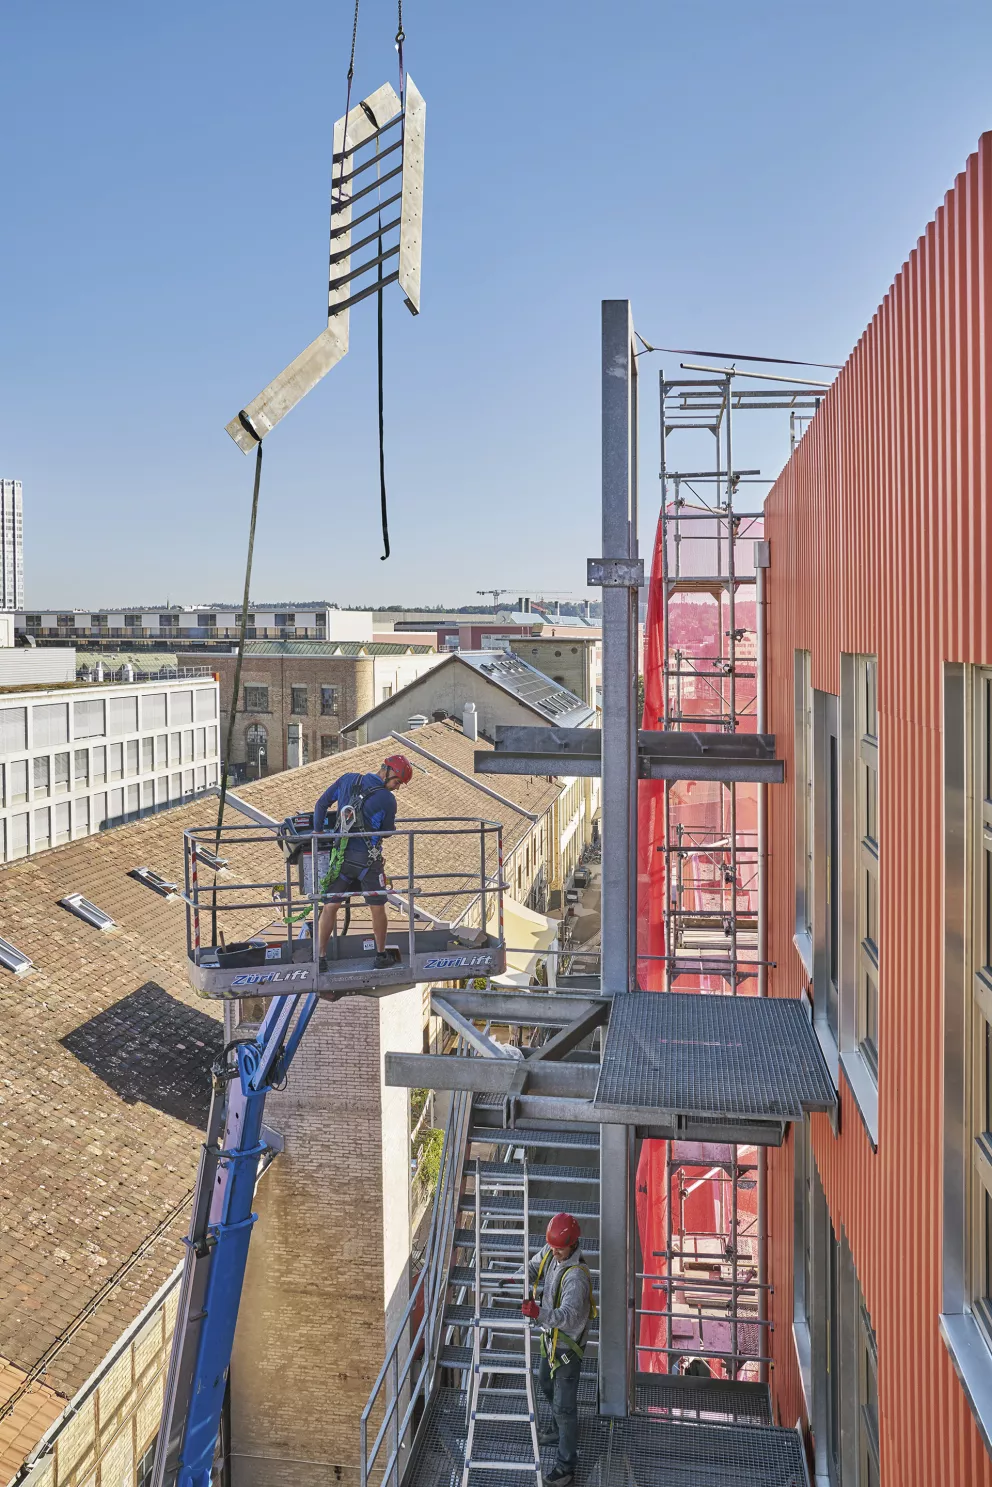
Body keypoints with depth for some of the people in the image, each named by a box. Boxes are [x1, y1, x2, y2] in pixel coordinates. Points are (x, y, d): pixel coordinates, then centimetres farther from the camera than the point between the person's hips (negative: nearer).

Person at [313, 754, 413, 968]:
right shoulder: (388, 800, -11)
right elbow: (387, 832, 1)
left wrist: (318, 831, 11)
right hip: (369, 860, -3)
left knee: (330, 907, 12)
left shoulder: (347, 780, 1)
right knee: (377, 908, 13)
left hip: (341, 857, 4)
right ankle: (381, 956, 24)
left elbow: (322, 804, 4)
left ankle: (320, 957, 13)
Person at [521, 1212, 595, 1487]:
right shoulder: (550, 1253, -10)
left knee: (564, 1405, 1)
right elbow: (532, 1268, 6)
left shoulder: (576, 1276, -34)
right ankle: (560, 1432, 54)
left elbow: (568, 1316, -43)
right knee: (547, 1384, 29)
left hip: (567, 1344, -9)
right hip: (550, 1337, 9)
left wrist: (540, 1313, -59)